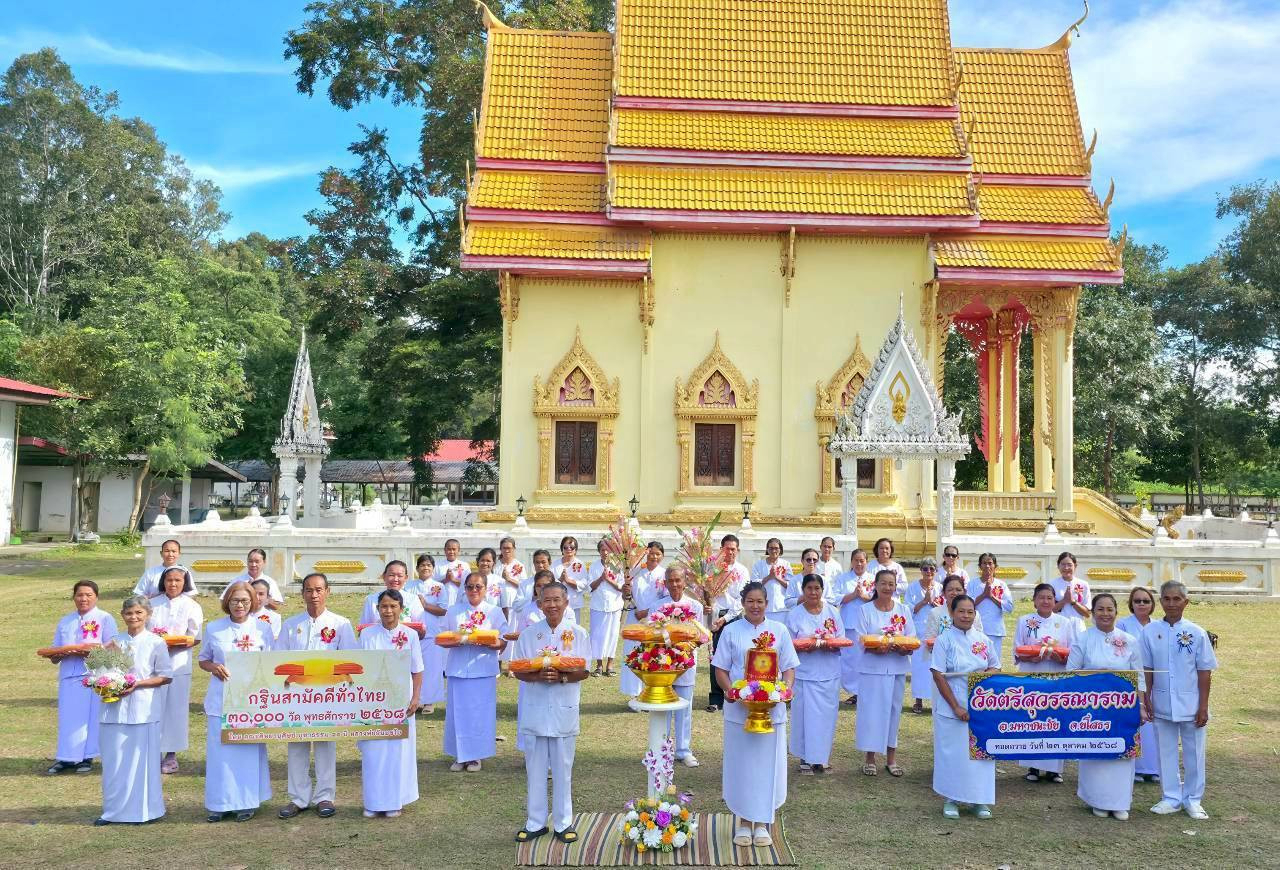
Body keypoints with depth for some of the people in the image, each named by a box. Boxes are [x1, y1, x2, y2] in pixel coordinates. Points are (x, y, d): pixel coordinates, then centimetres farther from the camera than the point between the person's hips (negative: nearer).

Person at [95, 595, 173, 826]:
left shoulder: (156, 642, -2)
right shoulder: (114, 642, 10)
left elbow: (165, 677, -2)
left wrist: (137, 684, -14)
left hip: (142, 709, -3)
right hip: (114, 708, 4)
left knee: (141, 760, 1)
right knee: (113, 761, 5)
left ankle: (143, 809, 12)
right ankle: (113, 810, 16)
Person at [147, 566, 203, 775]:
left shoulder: (191, 606, 3)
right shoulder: (153, 604, 11)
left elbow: (196, 638, 0)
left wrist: (174, 645, -16)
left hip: (178, 663, -2)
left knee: (175, 708, 1)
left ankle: (171, 755, 11)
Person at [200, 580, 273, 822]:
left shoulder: (263, 628, 2)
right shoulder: (214, 628, 4)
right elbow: (203, 660, 13)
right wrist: (214, 667, -8)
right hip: (220, 699, 1)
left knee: (249, 749, 4)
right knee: (219, 750, 1)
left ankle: (246, 802, 14)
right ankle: (220, 803, 13)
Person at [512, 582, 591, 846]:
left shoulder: (578, 634, 0)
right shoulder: (528, 634, 4)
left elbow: (585, 671, -3)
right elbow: (519, 671, 2)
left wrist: (562, 677, -20)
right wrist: (538, 676, -18)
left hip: (565, 711, -1)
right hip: (535, 709, 1)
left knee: (562, 769, 6)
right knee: (535, 769, 7)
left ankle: (563, 823, 18)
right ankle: (535, 822, 19)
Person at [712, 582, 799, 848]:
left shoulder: (779, 631, 6)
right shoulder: (731, 631, 3)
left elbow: (789, 667, 7)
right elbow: (720, 668, 3)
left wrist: (787, 687, -13)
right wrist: (728, 689, -15)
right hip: (738, 708, -1)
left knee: (767, 764, 4)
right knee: (740, 764, 5)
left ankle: (762, 823, 15)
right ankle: (742, 822, 16)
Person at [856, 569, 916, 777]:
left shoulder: (903, 610, 7)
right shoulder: (865, 610, 1)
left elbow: (912, 639, 2)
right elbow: (861, 640, -6)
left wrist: (903, 648, -19)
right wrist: (876, 648, -25)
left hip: (897, 668, 2)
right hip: (872, 668, -2)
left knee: (893, 709, 7)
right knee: (871, 710, -1)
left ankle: (891, 758, 17)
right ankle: (870, 758, 11)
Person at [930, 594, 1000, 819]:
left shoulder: (983, 640, 6)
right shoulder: (944, 640, -6)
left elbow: (994, 667, 14)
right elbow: (939, 676, -10)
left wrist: (987, 675, -12)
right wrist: (956, 707, -15)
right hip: (951, 707, -3)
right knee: (952, 752, 2)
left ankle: (980, 800, 19)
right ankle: (951, 800, 17)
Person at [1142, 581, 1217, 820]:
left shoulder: (1196, 633, -6)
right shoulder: (1150, 632, -2)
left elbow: (1204, 672, -3)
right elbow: (1147, 669, 4)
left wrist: (1203, 706, -5)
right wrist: (1146, 699, 1)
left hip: (1191, 706, -1)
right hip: (1162, 705, 1)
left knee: (1193, 754, 9)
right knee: (1166, 753, 10)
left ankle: (1192, 800, 23)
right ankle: (1171, 798, 22)